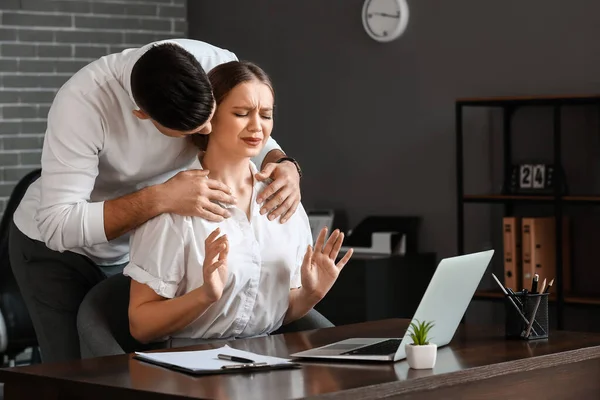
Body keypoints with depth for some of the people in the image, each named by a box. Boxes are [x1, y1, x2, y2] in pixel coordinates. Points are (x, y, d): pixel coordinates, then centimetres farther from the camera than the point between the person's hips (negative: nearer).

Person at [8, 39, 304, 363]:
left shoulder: (219, 67, -23)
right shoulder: (82, 103, -35)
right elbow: (56, 226, -37)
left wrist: (286, 165, -28)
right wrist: (160, 199, -45)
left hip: (143, 243, 4)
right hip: (58, 248, -4)